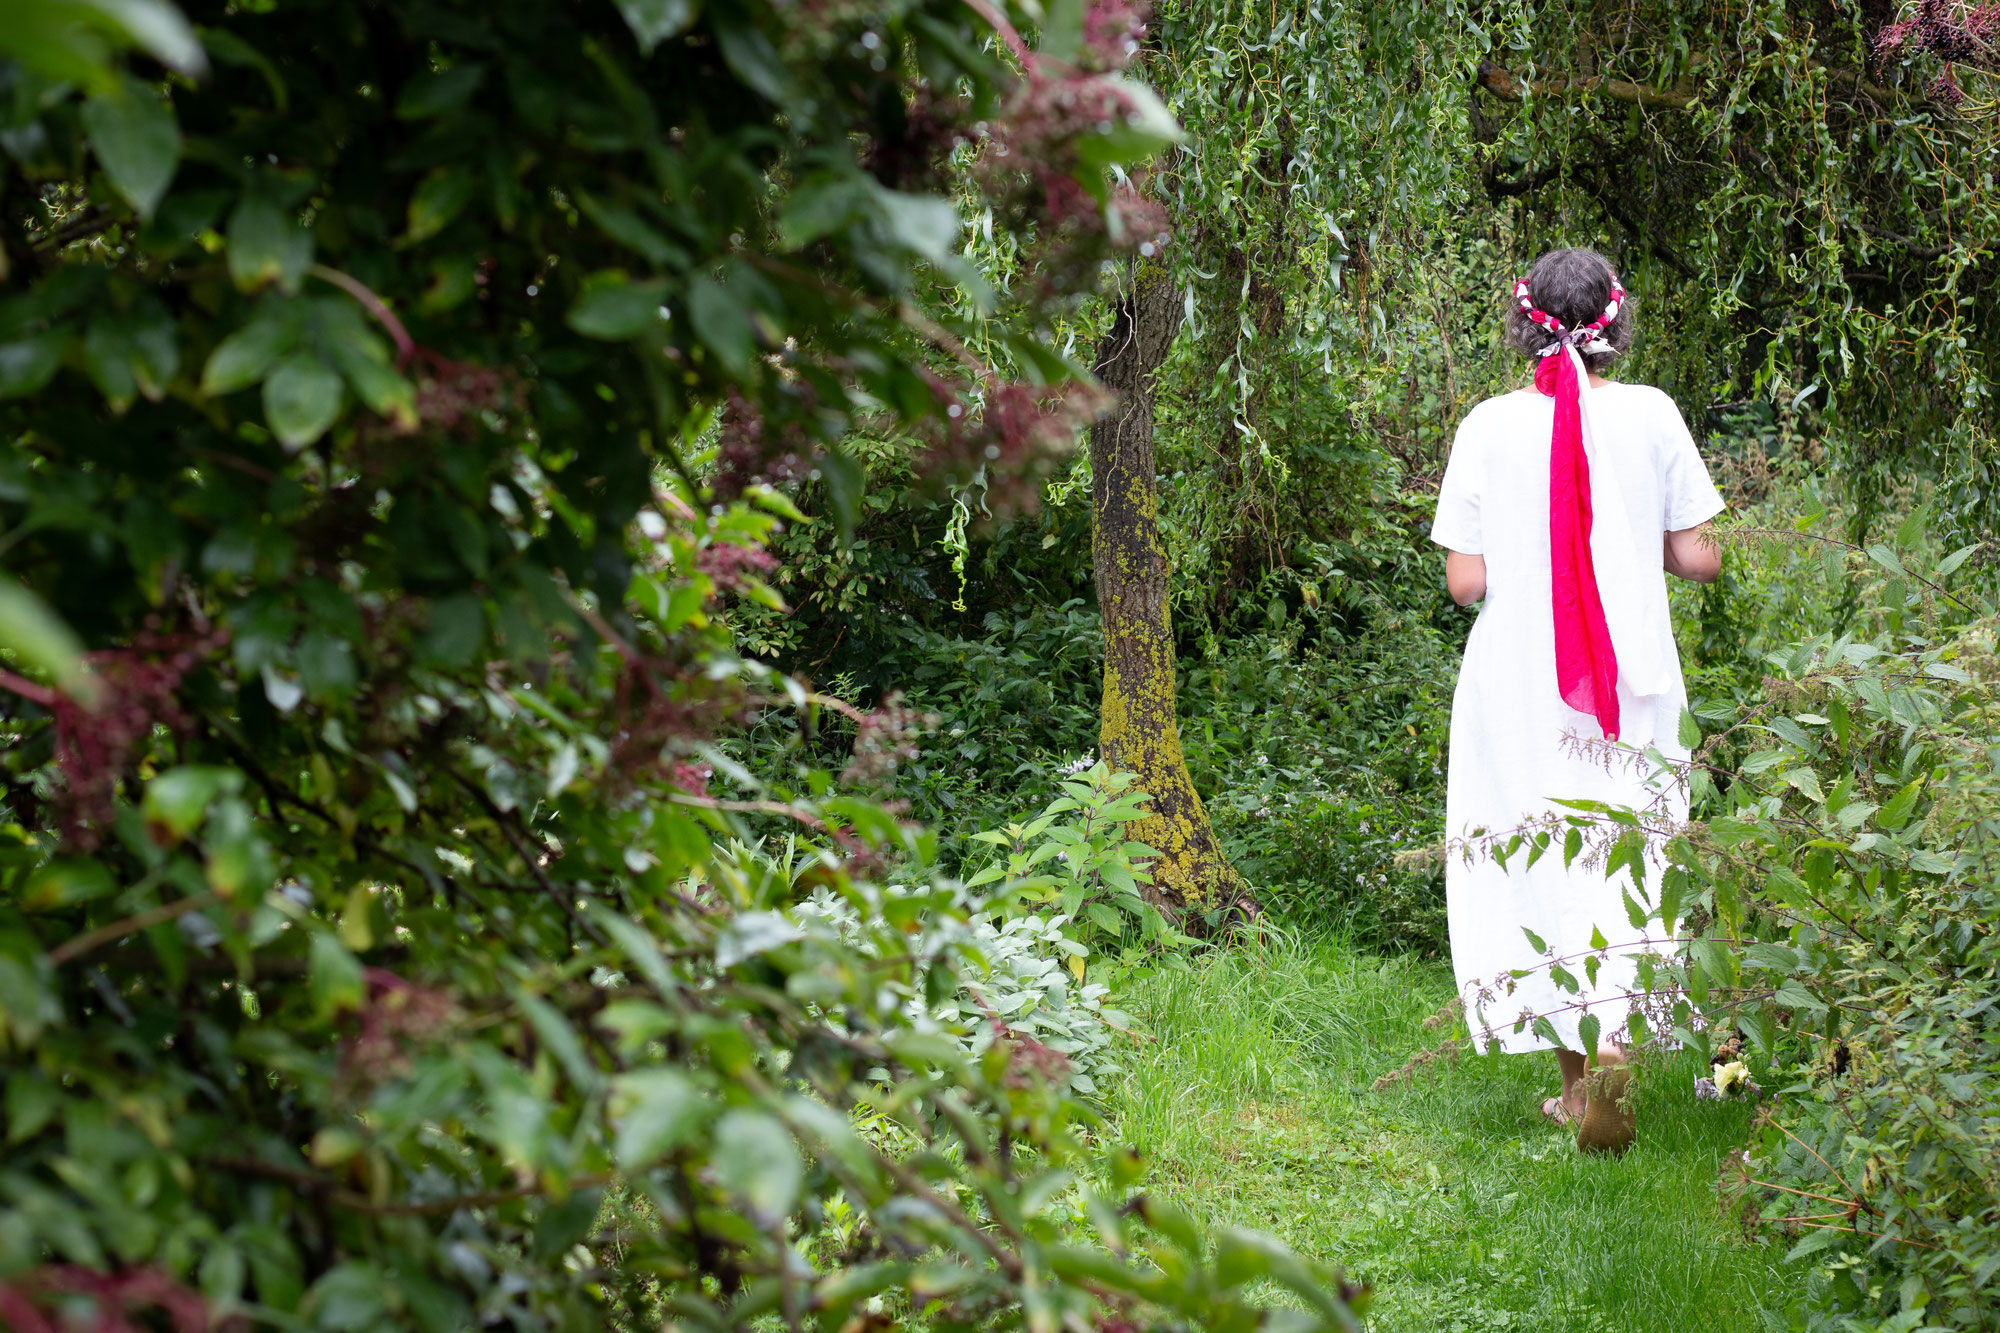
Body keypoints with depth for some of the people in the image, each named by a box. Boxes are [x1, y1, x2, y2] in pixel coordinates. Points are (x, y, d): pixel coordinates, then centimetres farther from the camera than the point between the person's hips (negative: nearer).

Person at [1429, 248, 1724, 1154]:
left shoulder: (1490, 427, -5)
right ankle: (1610, 1042, -17)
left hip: (1519, 686, 0)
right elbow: (1699, 559, -1)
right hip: (1632, 680, 1)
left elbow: (1464, 581, -6)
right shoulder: (1650, 415, -3)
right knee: (1622, 859, 4)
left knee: (1541, 869, 8)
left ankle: (1577, 1071, 9)